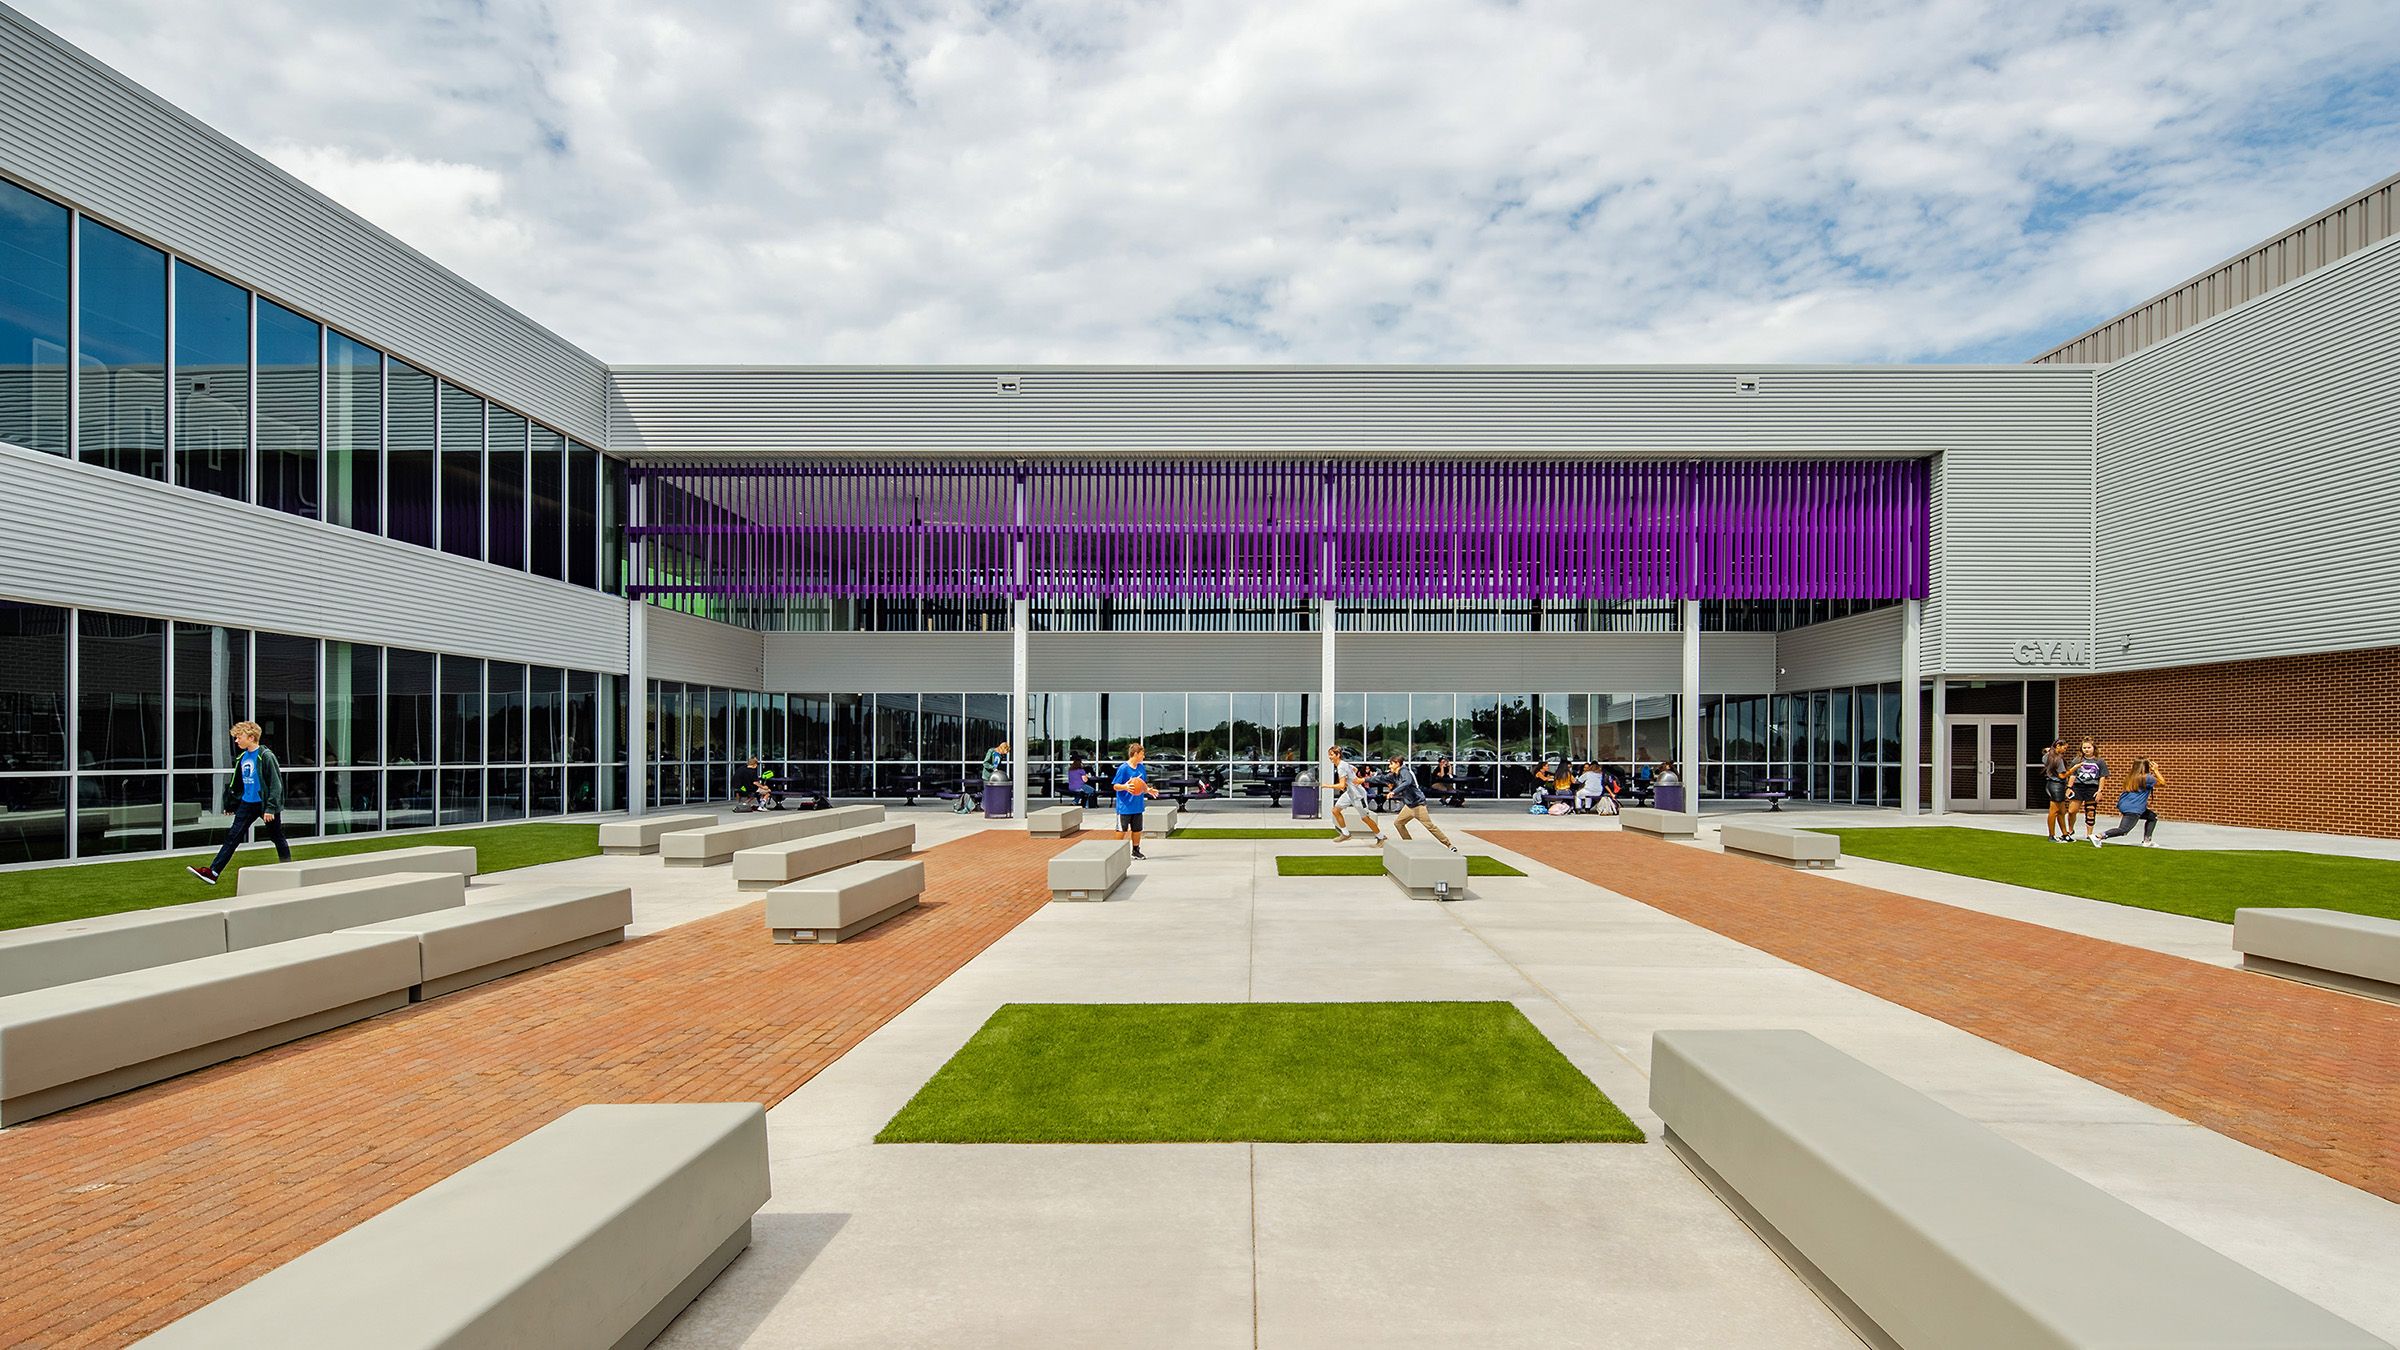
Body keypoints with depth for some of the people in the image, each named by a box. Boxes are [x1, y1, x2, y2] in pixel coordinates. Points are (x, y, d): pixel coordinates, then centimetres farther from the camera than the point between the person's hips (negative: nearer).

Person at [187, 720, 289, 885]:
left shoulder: (266, 756, -14)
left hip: (265, 803, -6)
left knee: (277, 837, 7)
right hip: (247, 803, 6)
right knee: (232, 837, -1)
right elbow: (237, 783, 20)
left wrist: (271, 808, -20)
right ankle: (212, 872, -3)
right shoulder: (242, 757, 8)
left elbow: (276, 783, -17)